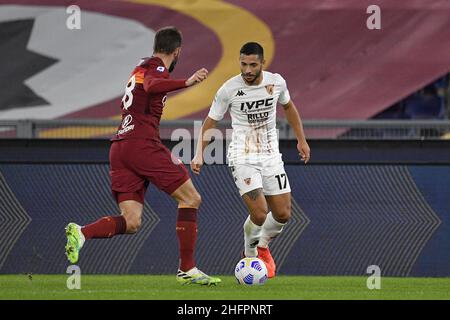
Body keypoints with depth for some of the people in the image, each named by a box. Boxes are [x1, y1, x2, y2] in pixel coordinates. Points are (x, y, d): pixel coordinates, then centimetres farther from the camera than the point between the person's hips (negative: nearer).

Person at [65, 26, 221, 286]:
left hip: (120, 146, 8)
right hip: (142, 143, -8)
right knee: (191, 199, 0)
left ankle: (81, 233, -22)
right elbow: (151, 86, -27)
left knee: (131, 223, 2)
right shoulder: (157, 69, -2)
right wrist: (187, 82, -40)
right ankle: (188, 270, -2)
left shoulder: (141, 68, 25)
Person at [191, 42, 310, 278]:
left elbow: (288, 106, 18)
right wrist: (199, 155, -14)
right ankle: (250, 255, 12)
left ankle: (263, 246, 36)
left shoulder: (276, 82, -4)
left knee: (283, 214, 4)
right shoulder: (229, 89, -14)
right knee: (260, 212, -18)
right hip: (243, 158, -4)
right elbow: (210, 123, -3)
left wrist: (301, 140, 17)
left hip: (271, 156, 4)